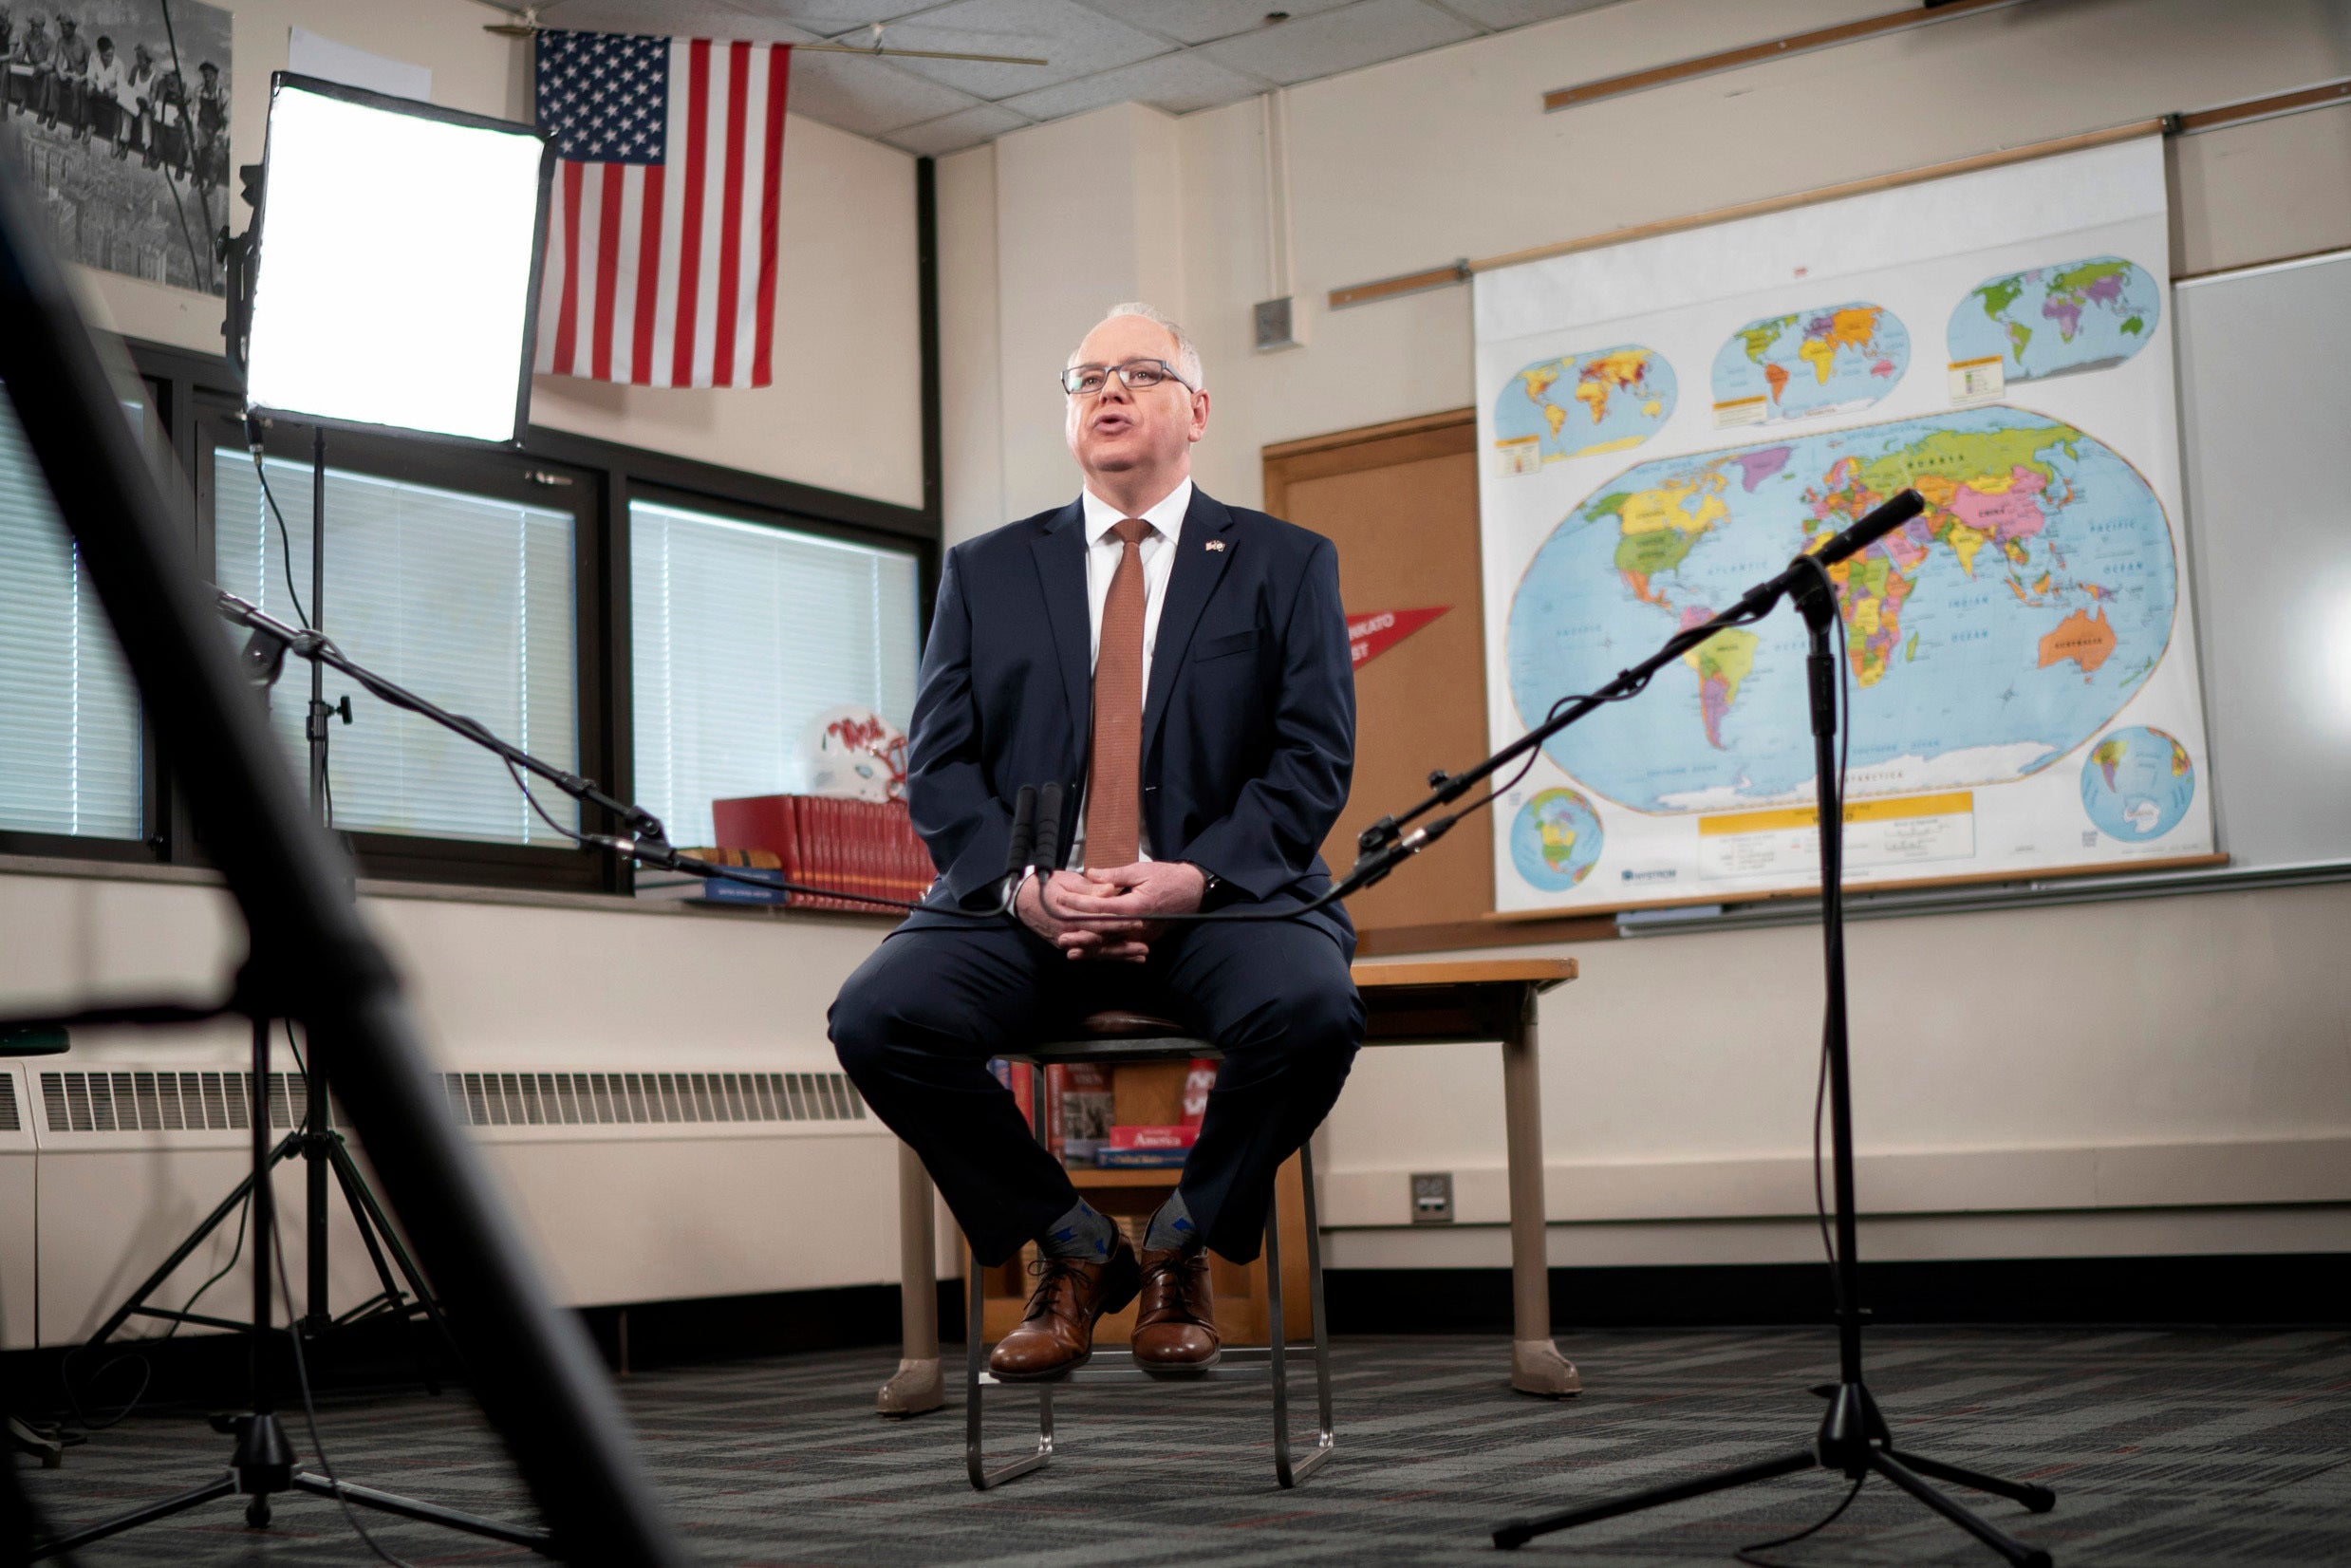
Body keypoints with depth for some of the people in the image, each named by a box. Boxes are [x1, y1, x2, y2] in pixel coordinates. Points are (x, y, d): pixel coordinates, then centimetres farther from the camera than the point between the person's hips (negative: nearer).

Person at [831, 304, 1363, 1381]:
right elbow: (940, 767, 8)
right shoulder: (983, 572, 17)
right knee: (878, 1016, -26)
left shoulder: (1286, 565, 12)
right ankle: (1072, 1249, -1)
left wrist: (1194, 876, -15)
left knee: (1310, 1008, -33)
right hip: (1025, 906, 2)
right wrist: (1021, 885, -12)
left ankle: (1180, 1248, -2)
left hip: (1221, 899, -1)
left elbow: (1314, 760, 1)